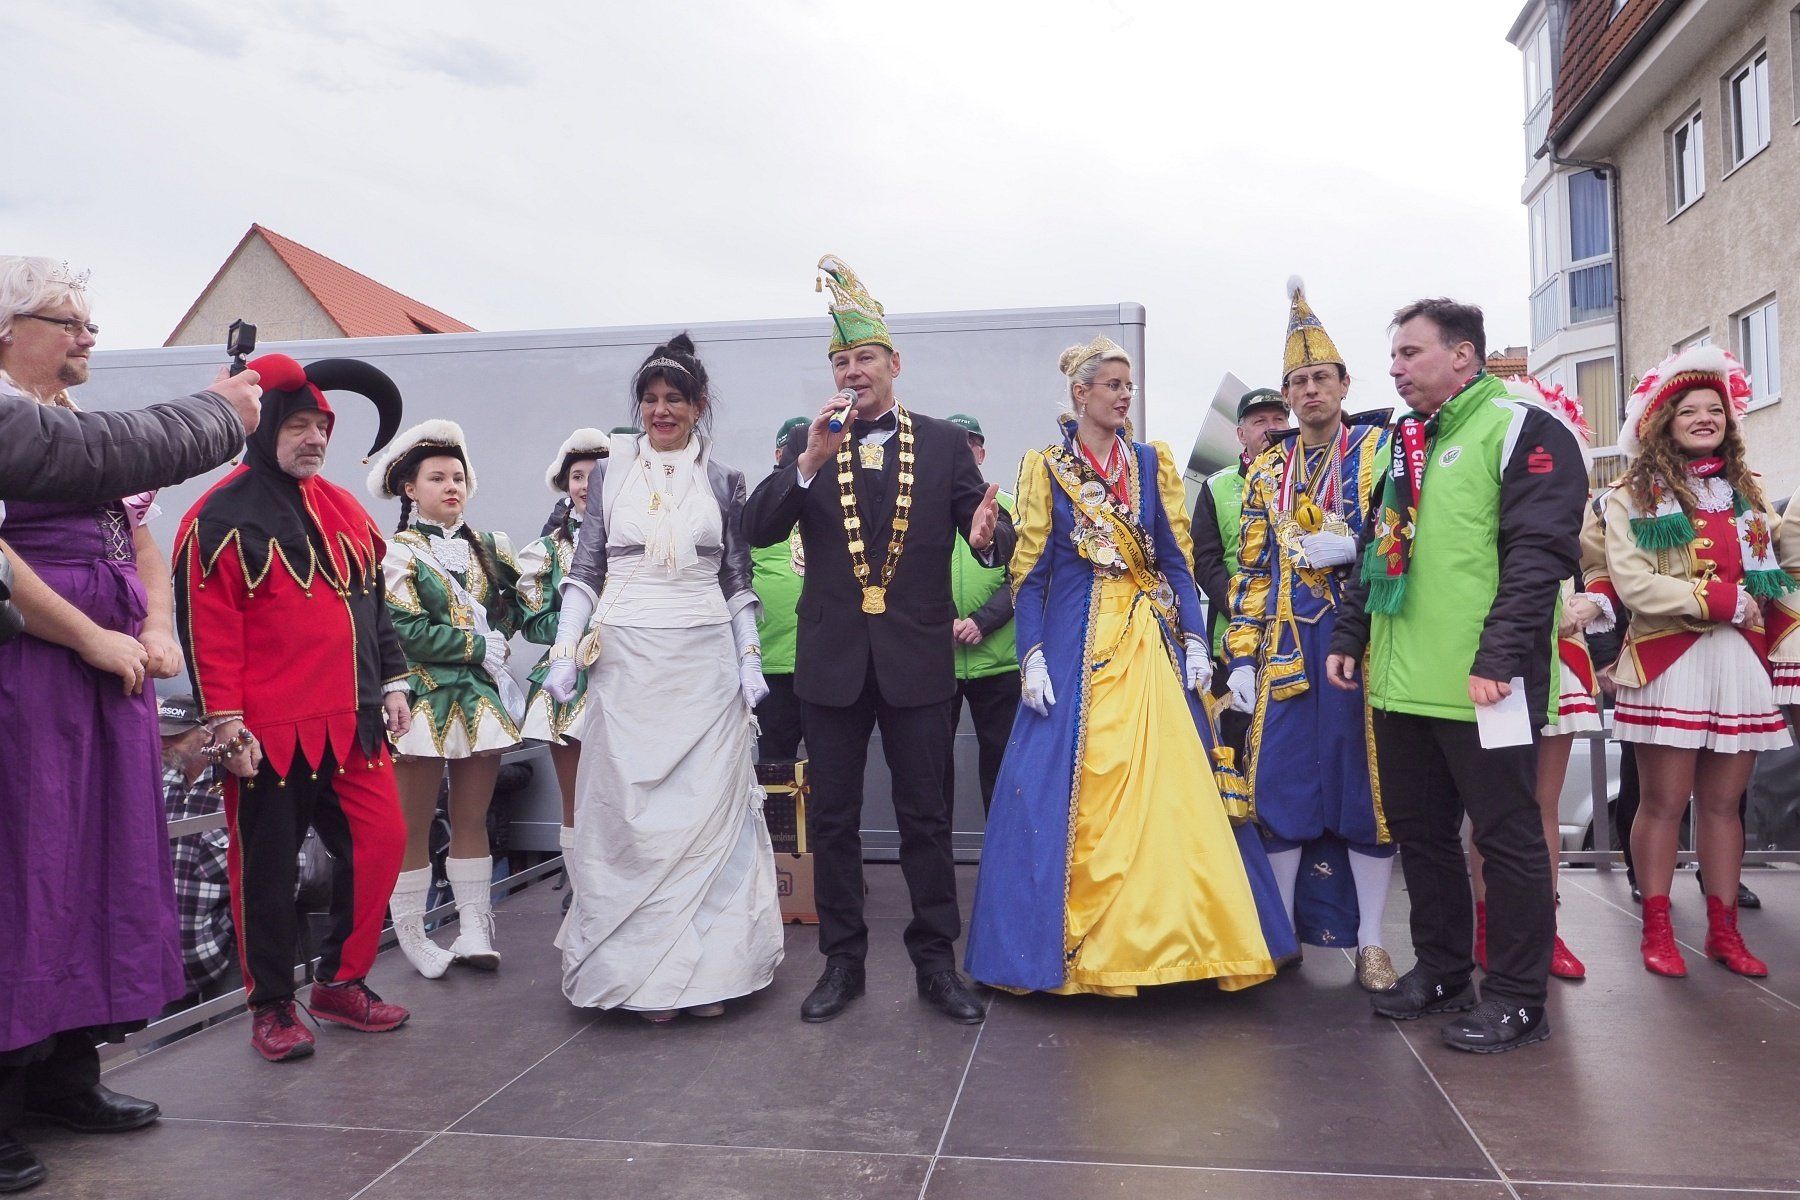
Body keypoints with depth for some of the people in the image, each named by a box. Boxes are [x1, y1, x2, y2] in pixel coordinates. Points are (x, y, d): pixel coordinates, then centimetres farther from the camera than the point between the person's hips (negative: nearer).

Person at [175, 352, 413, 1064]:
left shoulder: (344, 509, 13)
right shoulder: (221, 518, -7)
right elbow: (209, 632, -10)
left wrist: (391, 683, 14)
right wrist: (227, 725, -13)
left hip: (352, 723, 6)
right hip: (270, 731, -6)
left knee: (381, 841, 4)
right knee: (268, 869, 6)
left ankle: (341, 983, 22)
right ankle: (272, 1006, 22)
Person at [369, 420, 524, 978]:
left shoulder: (486, 548, 12)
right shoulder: (397, 553, -3)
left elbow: (511, 605, 18)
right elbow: (405, 633, -13)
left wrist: (499, 637, -2)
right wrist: (478, 646, -11)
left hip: (481, 697, 5)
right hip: (424, 699, -4)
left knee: (473, 818, 9)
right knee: (414, 825, 2)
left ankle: (474, 927, 16)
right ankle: (411, 934, 14)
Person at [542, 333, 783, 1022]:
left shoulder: (723, 483, 8)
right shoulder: (610, 474, 8)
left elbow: (738, 582, 8)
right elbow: (585, 572, 7)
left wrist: (751, 662, 1)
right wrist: (564, 651, -4)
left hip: (706, 663, 0)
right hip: (627, 661, 0)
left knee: (708, 810, 0)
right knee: (630, 814, 1)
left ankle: (705, 967, 10)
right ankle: (640, 971, 12)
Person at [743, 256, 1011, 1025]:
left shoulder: (943, 443, 4)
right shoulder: (807, 447, 6)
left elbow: (984, 527, -1)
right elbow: (758, 530, -5)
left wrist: (988, 536, -25)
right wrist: (810, 462, -18)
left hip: (916, 657, -1)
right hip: (832, 658, 2)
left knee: (924, 815, 7)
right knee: (832, 817, 9)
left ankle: (936, 962, 20)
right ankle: (842, 961, 23)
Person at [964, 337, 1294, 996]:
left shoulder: (1152, 462, 11)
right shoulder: (1045, 468, 4)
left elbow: (1177, 561, 8)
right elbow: (1029, 574, 0)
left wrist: (1195, 642, -1)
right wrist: (1032, 658, -9)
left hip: (1151, 643, 3)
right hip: (1076, 645, -2)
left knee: (1168, 789, -1)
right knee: (1075, 796, -2)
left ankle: (1170, 934, 10)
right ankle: (1081, 944, 9)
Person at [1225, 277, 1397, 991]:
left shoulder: (1381, 448, 5)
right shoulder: (1267, 468, 14)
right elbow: (1251, 570, 12)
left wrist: (1354, 547, -20)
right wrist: (1241, 657, 6)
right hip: (1286, 649, 3)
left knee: (1366, 785, 1)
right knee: (1280, 785, 4)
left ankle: (1369, 941, 14)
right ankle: (1281, 930, 18)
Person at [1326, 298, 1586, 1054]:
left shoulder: (1524, 431, -6)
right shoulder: (1404, 443, 18)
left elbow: (1539, 555, -15)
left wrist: (1497, 659, -21)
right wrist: (1349, 637, 16)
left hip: (1481, 686, -8)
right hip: (1401, 682, 8)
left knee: (1507, 835, 3)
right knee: (1418, 831, 14)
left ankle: (1516, 997, 15)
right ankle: (1440, 970, 29)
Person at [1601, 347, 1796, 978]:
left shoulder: (1746, 492, 17)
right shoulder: (1633, 496, -1)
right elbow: (1632, 584, -11)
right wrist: (1722, 600, -11)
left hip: (1741, 662, 5)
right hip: (1669, 663, -5)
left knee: (1723, 802, 9)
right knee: (1664, 803, 0)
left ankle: (1724, 930, 19)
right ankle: (1657, 931, 11)